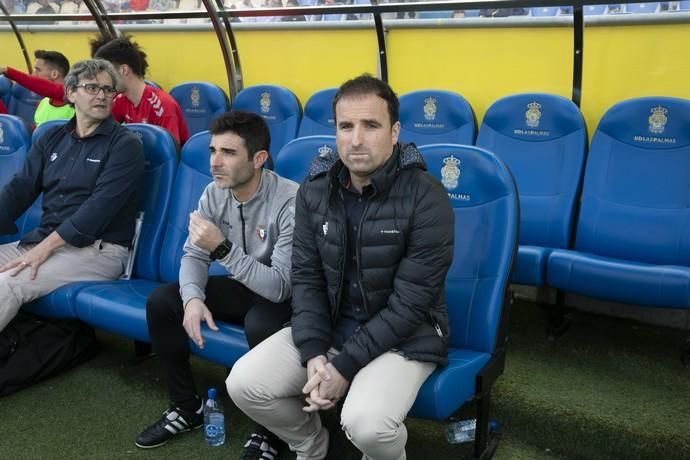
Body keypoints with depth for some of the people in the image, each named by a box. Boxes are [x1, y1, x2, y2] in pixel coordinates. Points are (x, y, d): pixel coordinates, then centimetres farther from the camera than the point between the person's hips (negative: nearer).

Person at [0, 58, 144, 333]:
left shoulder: (125, 145, -6)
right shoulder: (52, 139, 15)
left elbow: (99, 207, -16)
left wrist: (47, 246, -21)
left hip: (98, 249, -6)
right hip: (40, 241, 7)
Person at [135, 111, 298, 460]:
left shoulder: (290, 202, -28)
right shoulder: (214, 194, -7)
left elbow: (281, 287, -32)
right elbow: (193, 255, -3)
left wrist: (222, 248, -40)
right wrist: (193, 298, -25)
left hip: (282, 298, -6)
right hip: (240, 287, 7)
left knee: (259, 323, -38)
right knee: (160, 302, -8)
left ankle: (268, 432, -11)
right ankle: (187, 406, 10)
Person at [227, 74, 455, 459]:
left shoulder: (426, 198, -19)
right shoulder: (314, 191, -3)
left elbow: (411, 302, -20)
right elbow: (306, 278, -1)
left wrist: (344, 366, -21)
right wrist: (314, 354, -15)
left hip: (404, 336, -4)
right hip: (329, 325, 5)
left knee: (366, 424, -30)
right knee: (244, 384, -11)